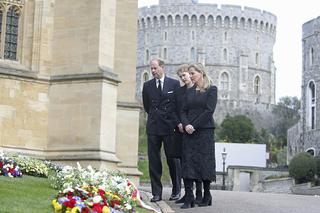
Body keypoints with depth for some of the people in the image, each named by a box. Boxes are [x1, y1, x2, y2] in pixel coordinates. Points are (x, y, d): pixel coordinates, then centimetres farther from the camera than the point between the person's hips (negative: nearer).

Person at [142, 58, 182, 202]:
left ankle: (176, 191, 14)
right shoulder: (147, 85, 10)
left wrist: (176, 122, 0)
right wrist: (155, 116, 13)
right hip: (153, 127, 2)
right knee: (154, 161, 1)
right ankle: (156, 193, 6)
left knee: (173, 160, 3)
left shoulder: (174, 84, 3)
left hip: (170, 127, -2)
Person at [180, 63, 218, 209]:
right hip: (189, 131, 4)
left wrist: (194, 126, -13)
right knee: (187, 162, -5)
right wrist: (186, 125, -9)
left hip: (204, 131, -4)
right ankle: (189, 198, -7)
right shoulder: (189, 92, 15)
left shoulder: (211, 90, 0)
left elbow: (209, 110, -9)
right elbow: (183, 111, 11)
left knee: (204, 162, -2)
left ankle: (207, 195, 11)